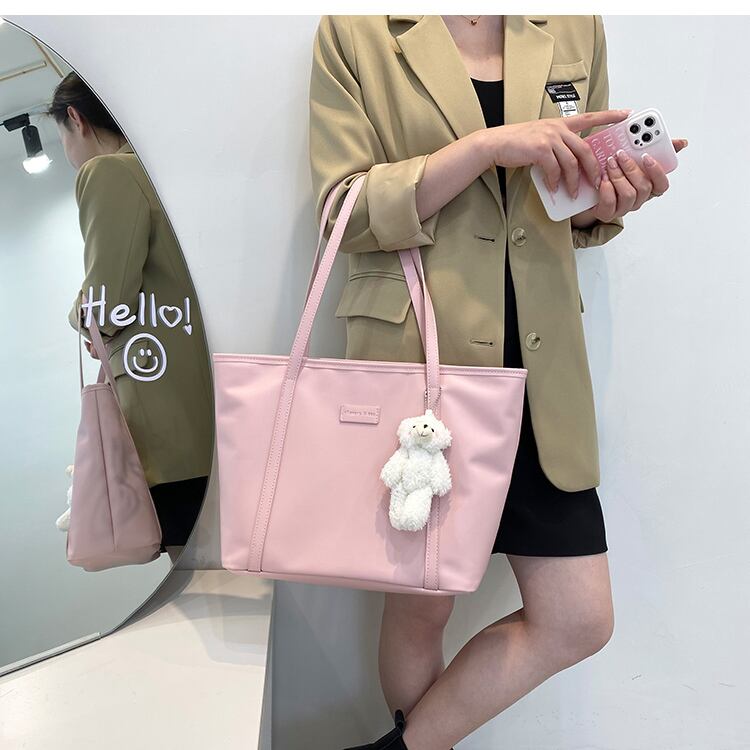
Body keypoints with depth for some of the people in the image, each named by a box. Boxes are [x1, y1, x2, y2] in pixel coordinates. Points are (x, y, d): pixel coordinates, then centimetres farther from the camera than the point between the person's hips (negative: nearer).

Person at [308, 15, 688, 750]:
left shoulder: (576, 28, 14)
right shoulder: (353, 31, 3)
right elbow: (343, 211, -6)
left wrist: (605, 202, -3)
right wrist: (486, 145, -17)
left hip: (543, 366, 5)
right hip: (415, 362, -4)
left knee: (580, 620, 6)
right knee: (421, 604, 10)